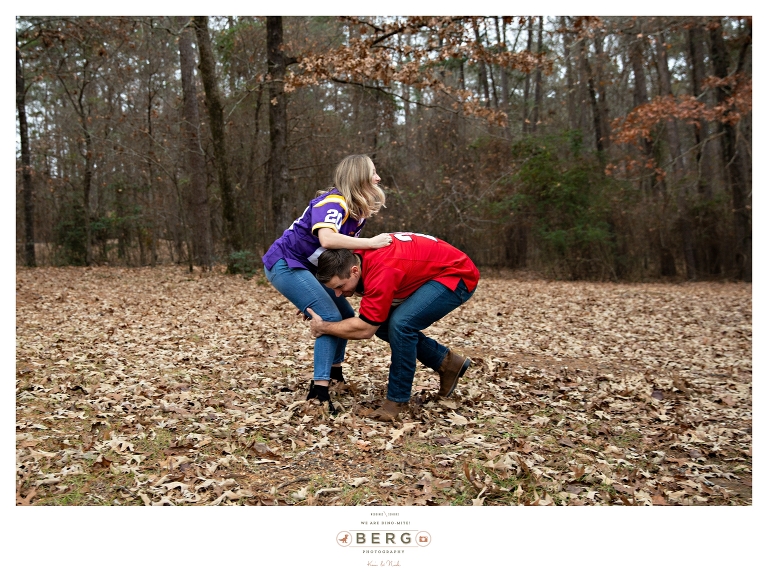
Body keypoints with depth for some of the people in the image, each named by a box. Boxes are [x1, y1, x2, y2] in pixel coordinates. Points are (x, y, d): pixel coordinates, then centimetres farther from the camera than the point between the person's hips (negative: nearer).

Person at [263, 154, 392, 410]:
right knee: (330, 318, -19)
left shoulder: (358, 212, 7)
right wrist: (371, 243, -34)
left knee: (346, 316, 11)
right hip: (285, 264, -10)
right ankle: (319, 390, -19)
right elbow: (327, 239, -40)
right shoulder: (333, 202, -21)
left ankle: (334, 374, 24)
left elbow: (348, 251, 7)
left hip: (307, 267, 10)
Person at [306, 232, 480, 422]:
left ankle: (397, 400, -8)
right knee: (382, 324, 2)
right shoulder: (357, 258, -8)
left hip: (458, 274, -9)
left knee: (400, 324, -26)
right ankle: (447, 362, 15)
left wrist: (323, 327, -14)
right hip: (431, 271, 9)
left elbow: (364, 329, -27)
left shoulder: (381, 271, -35)